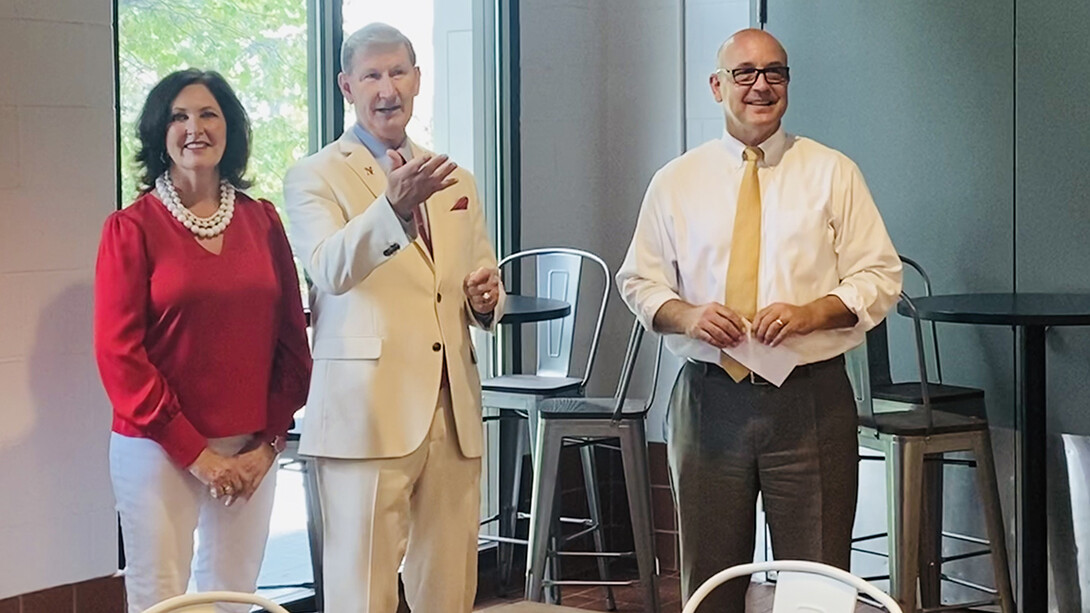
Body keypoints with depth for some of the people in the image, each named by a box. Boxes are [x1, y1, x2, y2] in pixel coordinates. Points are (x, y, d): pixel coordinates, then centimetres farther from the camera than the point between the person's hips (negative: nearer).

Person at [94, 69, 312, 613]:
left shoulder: (261, 220, 7)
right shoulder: (131, 228, -3)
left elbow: (291, 338, 8)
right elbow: (118, 353, -7)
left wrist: (268, 442, -2)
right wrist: (195, 451, -10)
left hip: (251, 453, 3)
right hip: (159, 450, -3)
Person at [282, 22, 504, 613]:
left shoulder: (455, 182, 18)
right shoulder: (314, 177, 0)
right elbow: (331, 270, -19)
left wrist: (485, 298, 0)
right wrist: (395, 205, -36)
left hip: (453, 410, 5)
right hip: (368, 413, -5)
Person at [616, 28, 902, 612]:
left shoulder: (832, 173, 4)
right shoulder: (675, 182, 8)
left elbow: (880, 275, 2)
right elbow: (638, 280, 11)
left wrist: (812, 312, -15)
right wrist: (686, 315, -10)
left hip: (811, 400, -1)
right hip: (708, 400, 2)